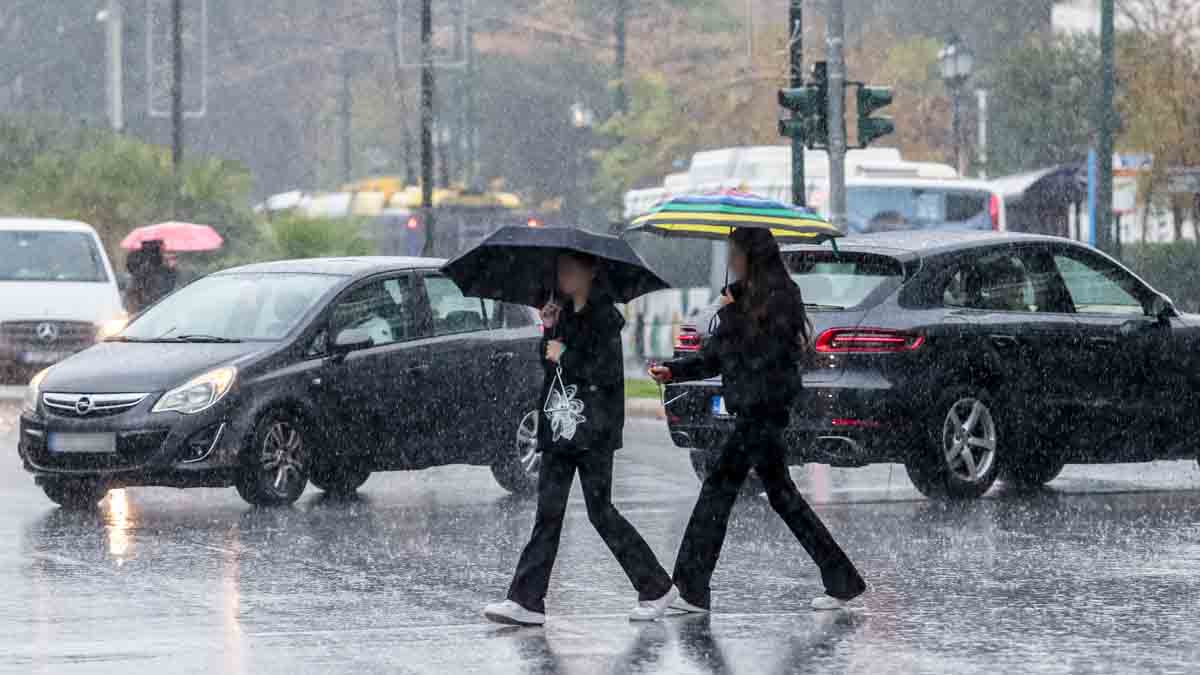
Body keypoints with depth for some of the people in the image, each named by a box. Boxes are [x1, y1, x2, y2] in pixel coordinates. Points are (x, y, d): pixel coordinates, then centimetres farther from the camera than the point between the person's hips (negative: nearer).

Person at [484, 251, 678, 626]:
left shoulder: (604, 318, -9)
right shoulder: (565, 316, 15)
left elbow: (608, 372, -17)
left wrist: (564, 356, -12)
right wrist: (549, 330, 4)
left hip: (593, 431, -7)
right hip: (559, 427, 7)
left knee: (601, 512, -4)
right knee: (548, 513, 2)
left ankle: (657, 589, 9)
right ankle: (527, 602, -2)